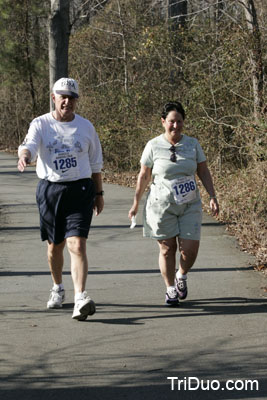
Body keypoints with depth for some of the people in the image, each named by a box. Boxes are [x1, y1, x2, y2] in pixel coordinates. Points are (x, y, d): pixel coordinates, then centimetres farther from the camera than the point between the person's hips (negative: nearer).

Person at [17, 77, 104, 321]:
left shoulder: (86, 127, 6)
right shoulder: (40, 125, 0)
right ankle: (58, 289, 37)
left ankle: (80, 298, -24)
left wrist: (99, 193, 16)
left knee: (77, 244, -15)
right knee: (55, 246, 12)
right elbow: (29, 146, -19)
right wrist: (24, 157, -42)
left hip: (80, 190, -1)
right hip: (50, 189, 1)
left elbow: (95, 163, 15)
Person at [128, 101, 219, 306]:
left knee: (190, 249, -5)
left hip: (190, 205, 2)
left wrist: (213, 197, -1)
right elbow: (144, 176, 5)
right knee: (167, 249, 1)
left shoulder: (192, 144, 3)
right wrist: (136, 202, 7)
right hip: (162, 205, -2)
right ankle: (170, 289, 17)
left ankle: (181, 276, 26)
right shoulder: (153, 146, -3)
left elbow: (204, 172, 8)